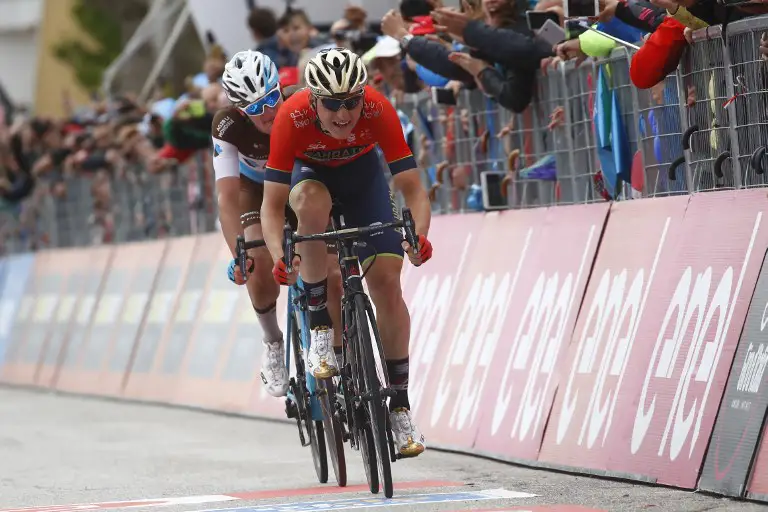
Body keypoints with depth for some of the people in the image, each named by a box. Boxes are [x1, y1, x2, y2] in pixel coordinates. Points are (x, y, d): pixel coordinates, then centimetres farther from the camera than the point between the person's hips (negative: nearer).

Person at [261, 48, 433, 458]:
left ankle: (400, 408, -3)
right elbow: (272, 204, -36)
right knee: (311, 200, -38)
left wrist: (420, 236, -51)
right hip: (310, 170, -1)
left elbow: (411, 186, -33)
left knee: (387, 281, -13)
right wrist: (279, 257, -52)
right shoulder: (292, 118, -36)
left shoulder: (378, 111, -34)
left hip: (361, 171, 1)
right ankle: (320, 328, -26)